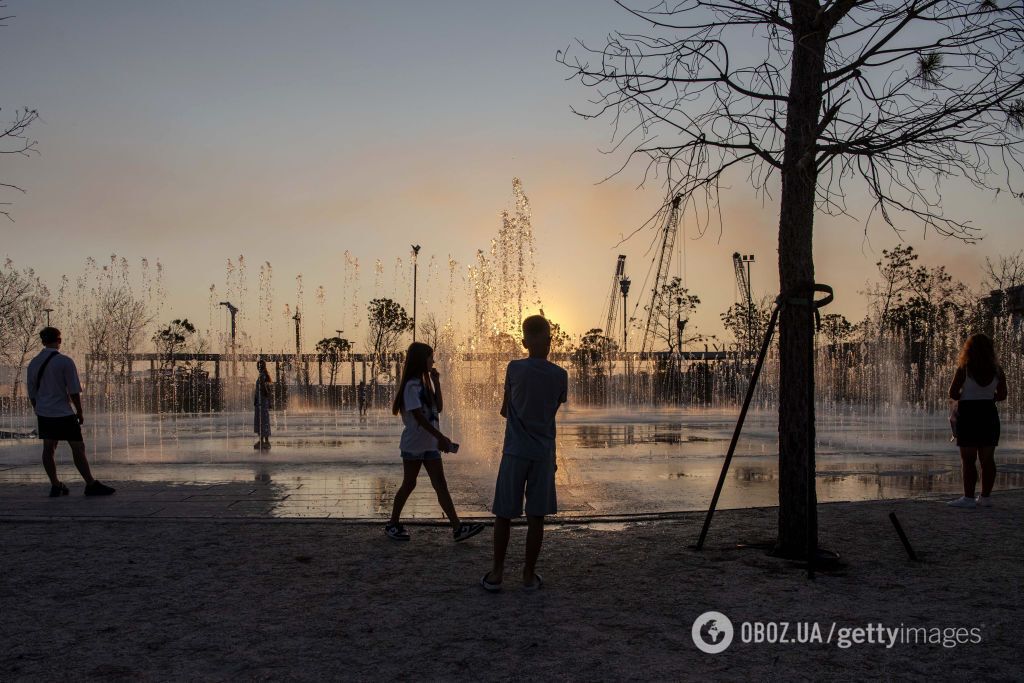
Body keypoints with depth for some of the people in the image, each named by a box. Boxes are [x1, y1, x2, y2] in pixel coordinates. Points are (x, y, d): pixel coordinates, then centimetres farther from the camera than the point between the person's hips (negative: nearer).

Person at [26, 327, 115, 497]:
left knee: (48, 449, 11)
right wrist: (80, 412, -3)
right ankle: (91, 485, 1)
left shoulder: (33, 363, 4)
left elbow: (31, 392, 11)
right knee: (78, 448, -2)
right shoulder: (65, 362, -13)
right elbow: (74, 391, -13)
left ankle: (55, 486, 15)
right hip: (63, 413, -6)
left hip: (43, 413, 6)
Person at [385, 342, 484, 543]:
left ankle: (457, 528, -6)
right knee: (409, 484, 3)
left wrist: (437, 383, 1)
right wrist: (441, 437, -23)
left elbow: (439, 408, 10)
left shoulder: (426, 383, 13)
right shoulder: (411, 385, -13)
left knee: (441, 485, 0)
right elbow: (418, 417, -20)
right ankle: (393, 524, 19)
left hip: (430, 444, 7)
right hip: (414, 443, -7)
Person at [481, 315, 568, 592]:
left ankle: (496, 574, 11)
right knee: (536, 516, 6)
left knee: (503, 514, 7)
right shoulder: (560, 376, -2)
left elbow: (505, 410, 5)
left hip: (515, 452, -1)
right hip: (544, 454, 1)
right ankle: (529, 574, 12)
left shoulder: (515, 369, -5)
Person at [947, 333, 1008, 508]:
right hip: (989, 414, 5)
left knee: (968, 459, -2)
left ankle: (968, 497, -4)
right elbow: (1002, 395, 9)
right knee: (987, 459, 9)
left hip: (968, 414, -5)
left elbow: (953, 393, -11)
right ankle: (986, 497, 14)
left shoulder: (964, 369, -11)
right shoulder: (996, 370, 2)